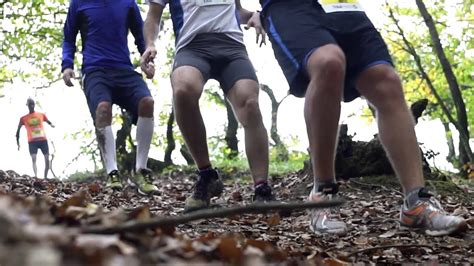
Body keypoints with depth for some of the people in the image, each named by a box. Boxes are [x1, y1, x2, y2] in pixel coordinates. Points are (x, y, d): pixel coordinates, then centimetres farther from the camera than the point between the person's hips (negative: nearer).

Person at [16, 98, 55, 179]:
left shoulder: (41, 115, 11)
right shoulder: (23, 118, 7)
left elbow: (49, 122, 19)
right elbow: (18, 130, 13)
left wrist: (51, 124, -7)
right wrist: (18, 142, 8)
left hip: (43, 140, 2)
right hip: (32, 141, -2)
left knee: (47, 159, -3)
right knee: (33, 159, -18)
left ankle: (45, 178, 10)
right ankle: (36, 177, -30)